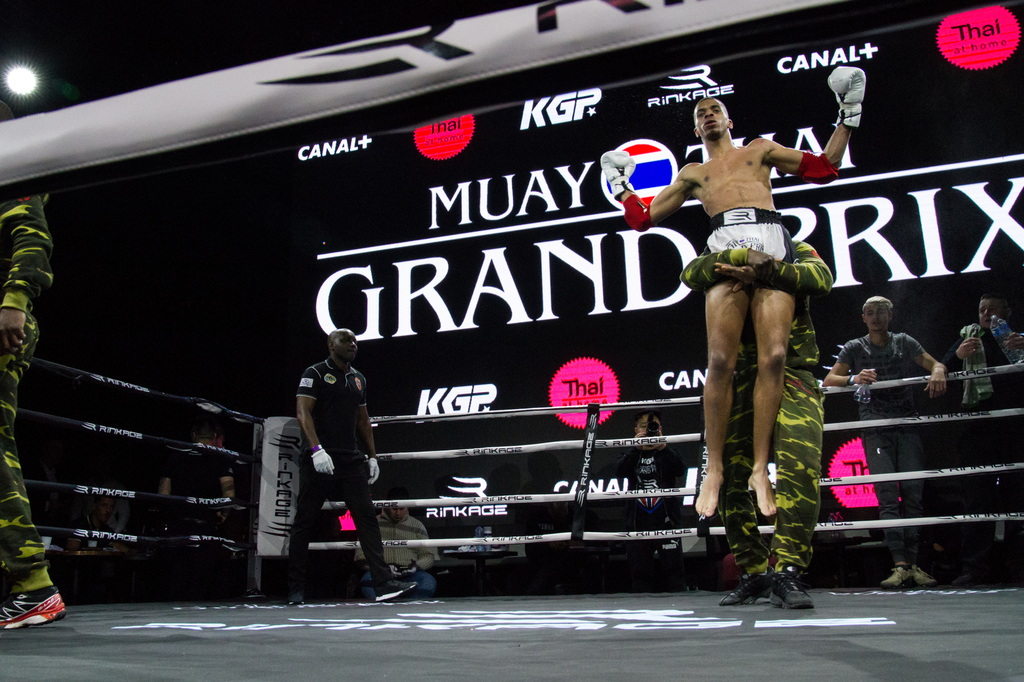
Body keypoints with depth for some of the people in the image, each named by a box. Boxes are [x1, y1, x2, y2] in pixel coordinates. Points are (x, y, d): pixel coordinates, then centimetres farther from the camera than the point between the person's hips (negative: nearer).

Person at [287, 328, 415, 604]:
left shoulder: (358, 379, 18)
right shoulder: (315, 373, -1)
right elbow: (303, 412, -12)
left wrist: (372, 456, 16)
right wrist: (316, 449, -24)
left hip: (351, 460, 5)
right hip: (319, 458, -5)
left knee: (367, 518, -4)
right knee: (304, 523, 2)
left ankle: (383, 583, -7)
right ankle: (296, 589, 12)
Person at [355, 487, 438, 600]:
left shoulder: (416, 525, 21)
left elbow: (429, 556, 19)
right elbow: (360, 555, 8)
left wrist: (415, 566, -4)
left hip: (409, 576, 1)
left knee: (429, 582, -32)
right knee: (367, 580, -36)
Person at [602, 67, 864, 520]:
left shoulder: (760, 150, 31)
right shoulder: (693, 173, 33)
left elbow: (825, 168, 27)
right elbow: (643, 218, 32)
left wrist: (848, 115, 26)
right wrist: (620, 185, 38)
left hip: (772, 243, 0)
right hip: (725, 247, 0)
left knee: (773, 357, -15)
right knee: (720, 360, -18)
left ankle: (760, 468, -8)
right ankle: (714, 468, -8)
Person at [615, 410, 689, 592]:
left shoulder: (667, 453, 11)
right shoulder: (631, 455, 14)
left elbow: (681, 470, -9)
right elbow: (620, 471, -8)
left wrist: (662, 447, -19)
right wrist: (636, 448, -17)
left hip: (666, 521, -1)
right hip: (639, 522, 1)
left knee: (673, 567, -5)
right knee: (641, 570, 3)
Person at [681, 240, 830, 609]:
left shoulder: (796, 251, 14)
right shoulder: (726, 262, 16)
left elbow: (821, 278, -10)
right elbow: (691, 274, -8)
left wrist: (764, 271, -22)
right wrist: (743, 254, -21)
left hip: (791, 375, -2)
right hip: (743, 379, 2)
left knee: (801, 464, -25)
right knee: (728, 476, -2)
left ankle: (787, 572, -17)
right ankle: (754, 572, 13)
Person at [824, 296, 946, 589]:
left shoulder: (904, 342, 14)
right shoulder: (855, 348, 8)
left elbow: (934, 363, 11)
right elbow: (829, 381, 0)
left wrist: (937, 372, -14)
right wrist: (853, 379, -21)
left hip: (907, 425, 2)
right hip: (875, 428, -2)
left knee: (914, 493, -5)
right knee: (887, 494, -12)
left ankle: (913, 564, 1)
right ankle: (900, 565, -15)